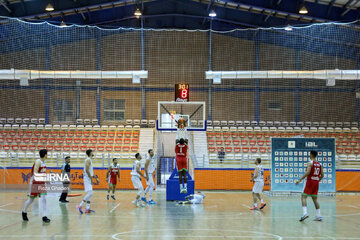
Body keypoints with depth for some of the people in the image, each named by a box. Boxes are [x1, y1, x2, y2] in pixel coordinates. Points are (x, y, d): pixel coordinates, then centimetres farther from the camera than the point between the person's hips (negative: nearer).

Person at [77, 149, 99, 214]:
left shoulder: (90, 160, 18)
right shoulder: (88, 160, -13)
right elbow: (87, 170, -21)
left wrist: (96, 178, 24)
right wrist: (91, 179, -20)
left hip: (89, 178, 10)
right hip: (87, 178, -10)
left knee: (89, 194, 9)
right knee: (90, 193, -16)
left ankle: (87, 209, 10)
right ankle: (80, 206, -14)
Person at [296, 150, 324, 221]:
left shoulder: (310, 163, -9)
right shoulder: (319, 164, 11)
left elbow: (308, 172, -22)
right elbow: (322, 175, 12)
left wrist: (300, 180, -20)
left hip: (310, 181, -6)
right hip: (316, 182, 6)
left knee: (303, 197, -5)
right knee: (315, 199, 13)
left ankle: (305, 213, -24)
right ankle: (318, 216, 11)